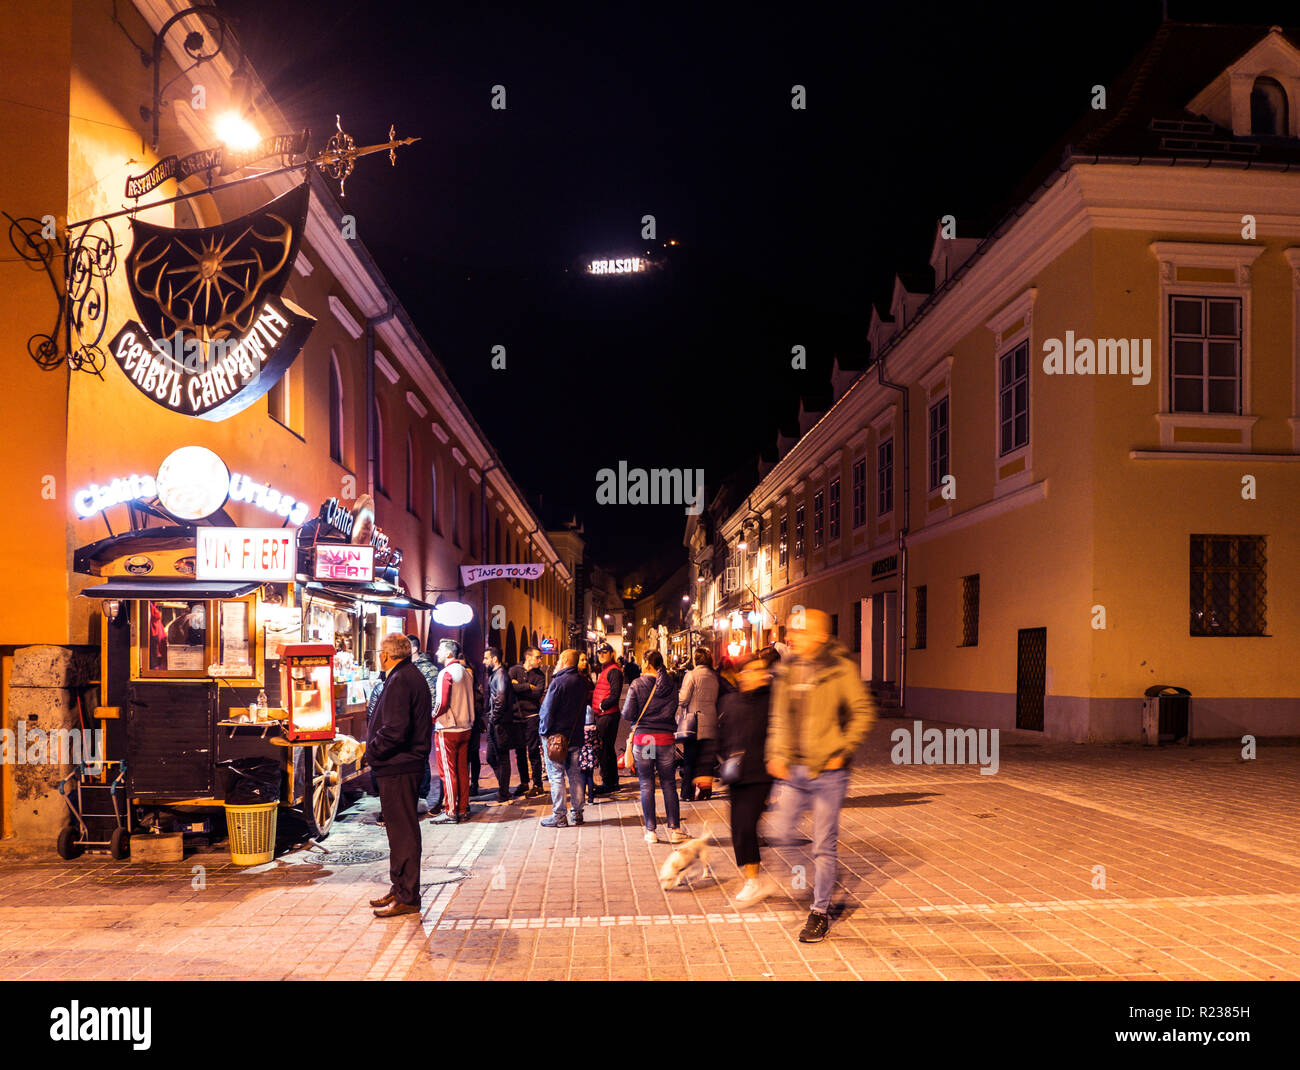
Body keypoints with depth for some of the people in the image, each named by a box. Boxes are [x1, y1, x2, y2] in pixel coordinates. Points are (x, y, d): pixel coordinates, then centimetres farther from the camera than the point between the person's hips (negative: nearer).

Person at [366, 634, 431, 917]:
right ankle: (400, 889, 27)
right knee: (400, 829, 17)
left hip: (397, 768, -11)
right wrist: (372, 748, 14)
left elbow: (394, 731, -26)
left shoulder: (399, 681, -18)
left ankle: (407, 898, 2)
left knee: (402, 831, -4)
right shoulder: (412, 676, 15)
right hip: (406, 764, 11)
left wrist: (369, 750, -12)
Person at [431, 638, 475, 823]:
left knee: (448, 771, -2)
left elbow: (442, 703, -19)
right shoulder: (466, 672, 11)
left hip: (447, 729, -8)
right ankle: (463, 809, 18)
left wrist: (432, 717, -4)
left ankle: (450, 812, 1)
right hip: (465, 727, 8)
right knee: (462, 770, 12)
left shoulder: (446, 673, -14)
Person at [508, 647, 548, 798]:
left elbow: (538, 693, -12)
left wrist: (519, 687, -10)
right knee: (520, 751, 8)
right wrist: (528, 687, -12)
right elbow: (510, 687, -14)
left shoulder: (540, 674, 4)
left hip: (532, 716, -2)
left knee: (533, 751, -4)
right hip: (517, 716, 2)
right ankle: (524, 784, 20)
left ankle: (537, 785, 2)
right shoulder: (514, 670, 4)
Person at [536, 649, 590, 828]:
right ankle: (577, 814, 18)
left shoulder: (558, 682, -15)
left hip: (556, 737, -6)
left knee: (556, 776, 0)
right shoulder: (583, 682, 5)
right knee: (575, 775, 13)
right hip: (576, 736, 6)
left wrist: (544, 731, -7)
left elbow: (547, 710, -15)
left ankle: (559, 817, 1)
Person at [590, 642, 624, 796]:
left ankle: (608, 783, -4)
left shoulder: (614, 671, -12)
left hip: (608, 714, -10)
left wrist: (601, 706, -13)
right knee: (608, 748, 15)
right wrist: (594, 705, 12)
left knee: (603, 749, -8)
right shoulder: (604, 670, 20)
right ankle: (612, 782, 23)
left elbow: (615, 695, -19)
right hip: (602, 714, 10)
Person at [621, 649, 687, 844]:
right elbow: (673, 710, 11)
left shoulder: (637, 685, -7)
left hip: (642, 738, -2)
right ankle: (674, 829, 10)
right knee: (669, 784, 10)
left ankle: (650, 830, 7)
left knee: (646, 786, 6)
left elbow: (627, 715, -9)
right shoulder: (670, 685, 3)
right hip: (665, 739, 2)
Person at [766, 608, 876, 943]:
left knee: (823, 846, 2)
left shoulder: (841, 669, -10)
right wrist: (776, 754, 5)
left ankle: (820, 913, 18)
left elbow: (863, 712, -5)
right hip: (794, 770, 5)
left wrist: (843, 752, -9)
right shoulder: (787, 670, 6)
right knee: (784, 835, 8)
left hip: (827, 771, -5)